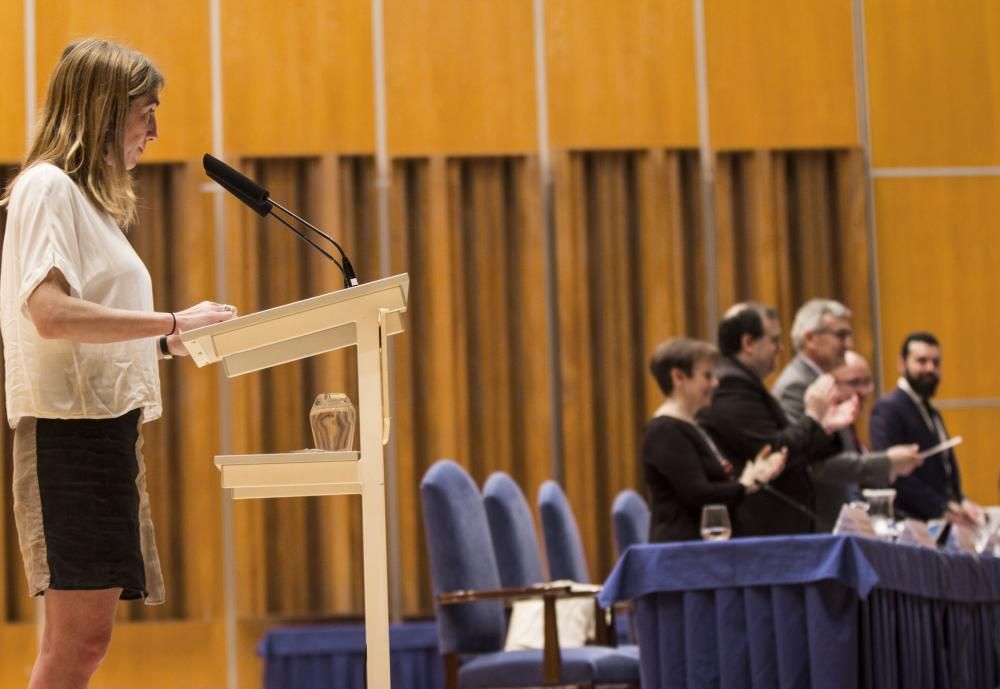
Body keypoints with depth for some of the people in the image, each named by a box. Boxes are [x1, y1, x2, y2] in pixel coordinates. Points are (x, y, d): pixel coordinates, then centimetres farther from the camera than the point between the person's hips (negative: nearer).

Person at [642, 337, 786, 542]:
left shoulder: (689, 427, 19)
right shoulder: (666, 432, -11)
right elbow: (697, 496, -19)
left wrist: (752, 476, 6)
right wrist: (746, 486, -6)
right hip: (681, 545, -10)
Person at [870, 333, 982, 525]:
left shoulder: (931, 413, 19)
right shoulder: (888, 409, -9)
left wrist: (960, 501, 0)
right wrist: (942, 508, -21)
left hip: (942, 518, 8)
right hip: (912, 521, -8)